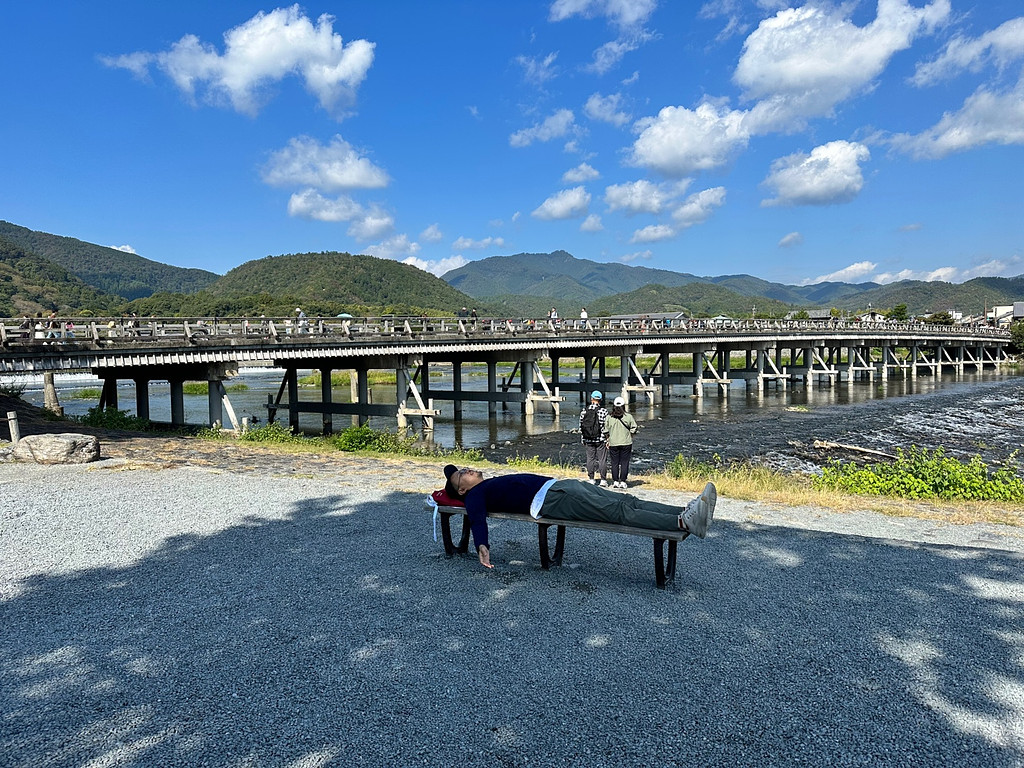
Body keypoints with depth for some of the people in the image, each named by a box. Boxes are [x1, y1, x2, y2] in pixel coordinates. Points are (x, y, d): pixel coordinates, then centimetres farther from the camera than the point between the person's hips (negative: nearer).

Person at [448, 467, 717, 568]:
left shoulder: (492, 485, 31)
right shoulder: (475, 495, 6)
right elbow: (477, 519, -13)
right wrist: (482, 546, -33)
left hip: (559, 484, 9)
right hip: (550, 500, -9)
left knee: (628, 502, -8)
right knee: (620, 511, -23)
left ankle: (687, 511, -18)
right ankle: (683, 522, -33)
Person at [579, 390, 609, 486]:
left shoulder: (584, 411, 2)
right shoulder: (603, 411, -8)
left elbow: (581, 426, 6)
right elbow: (605, 427, -9)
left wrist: (582, 440, 14)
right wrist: (607, 439, -2)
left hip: (588, 440, 3)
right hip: (601, 440, -3)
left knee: (590, 459, 9)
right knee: (602, 459, 2)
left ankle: (591, 479, 13)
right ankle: (603, 480, 2)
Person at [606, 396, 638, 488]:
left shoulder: (609, 417, -4)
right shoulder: (628, 417, -6)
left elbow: (606, 431, 1)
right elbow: (633, 429, -1)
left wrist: (607, 441, 12)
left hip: (613, 444, 1)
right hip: (626, 443, -1)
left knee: (614, 463, 9)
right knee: (624, 463, 6)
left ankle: (615, 482, 12)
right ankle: (622, 482, 7)